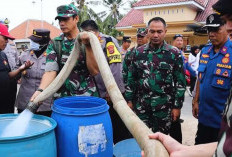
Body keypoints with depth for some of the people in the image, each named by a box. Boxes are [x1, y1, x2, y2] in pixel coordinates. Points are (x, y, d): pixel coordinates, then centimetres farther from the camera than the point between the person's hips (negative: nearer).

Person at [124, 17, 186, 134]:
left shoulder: (174, 53, -4)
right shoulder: (138, 52, 3)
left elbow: (180, 82, -2)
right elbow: (131, 78, 8)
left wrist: (177, 106, -4)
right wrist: (129, 100, 5)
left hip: (164, 106, -2)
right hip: (141, 106, 2)